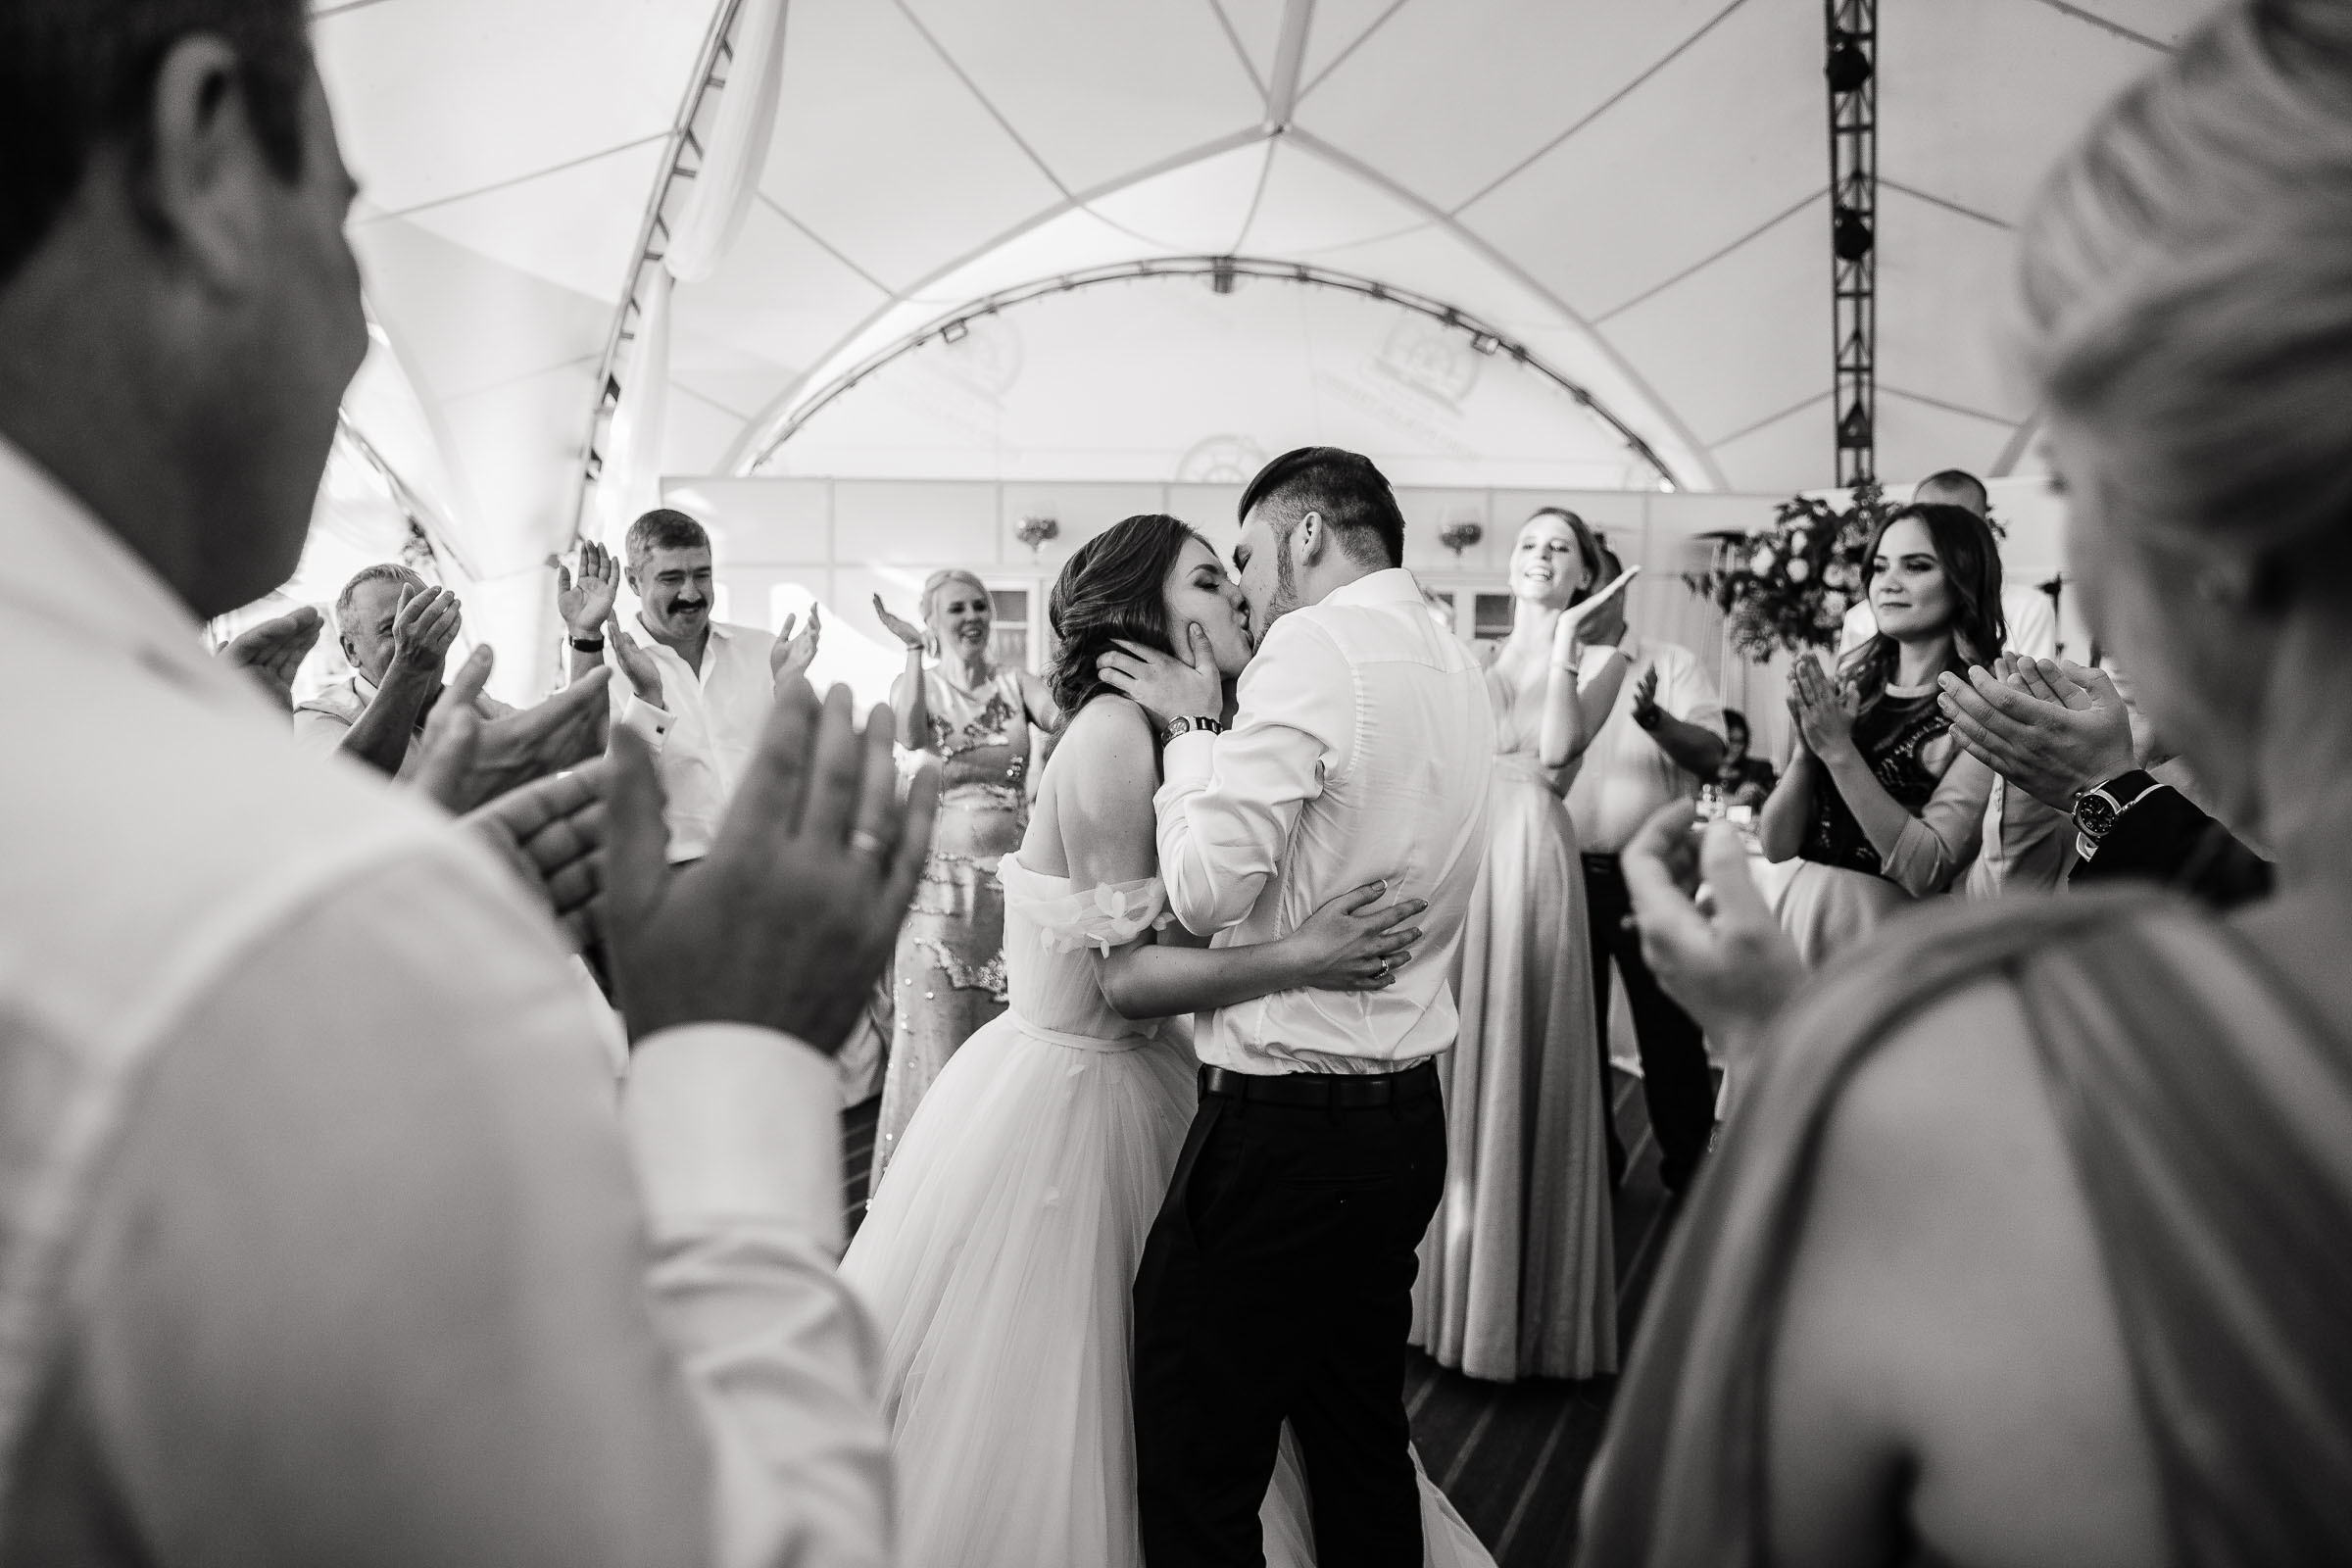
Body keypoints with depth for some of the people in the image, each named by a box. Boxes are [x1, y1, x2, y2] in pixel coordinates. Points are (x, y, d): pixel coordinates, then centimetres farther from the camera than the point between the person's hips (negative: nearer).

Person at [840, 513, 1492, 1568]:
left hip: (1141, 1079, 8)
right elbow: (1125, 973, -24)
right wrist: (1299, 958, -29)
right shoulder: (1113, 729, -19)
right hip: (1069, 1087, -8)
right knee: (1036, 1376, 7)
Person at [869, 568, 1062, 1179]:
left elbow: (1066, 716, -13)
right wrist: (913, 652, -21)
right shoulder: (915, 685, 4)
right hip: (940, 882, -2)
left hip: (1012, 879, 2)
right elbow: (909, 738, -19)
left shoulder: (1015, 684, 7)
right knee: (935, 1038, 0)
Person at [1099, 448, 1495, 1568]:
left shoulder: (1315, 646, -14)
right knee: (1363, 1451, 21)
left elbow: (1209, 886, -19)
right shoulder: (1455, 668, 13)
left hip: (1288, 1127, -9)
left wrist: (1191, 728, -4)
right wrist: (1218, 725, 10)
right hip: (1406, 1112, 9)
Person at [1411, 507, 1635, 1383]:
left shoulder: (1601, 658, 2)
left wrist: (1564, 634, -12)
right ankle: (1454, 1285, 25)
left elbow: (1555, 752, -15)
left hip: (1529, 859, -5)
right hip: (1457, 862, 5)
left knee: (1519, 1069, 0)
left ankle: (1526, 1303, 15)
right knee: (1456, 1065, 10)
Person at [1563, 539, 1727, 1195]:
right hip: (1564, 871, 2)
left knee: (1669, 1024, 3)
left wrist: (1654, 718, -25)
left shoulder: (1671, 664, 2)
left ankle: (1689, 1163, 18)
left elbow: (1711, 755, -8)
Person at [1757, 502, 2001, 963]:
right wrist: (1807, 749, -13)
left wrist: (1840, 751, -19)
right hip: (1800, 917, 4)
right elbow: (1776, 845, 2)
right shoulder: (1847, 685, 4)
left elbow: (1927, 870, -18)